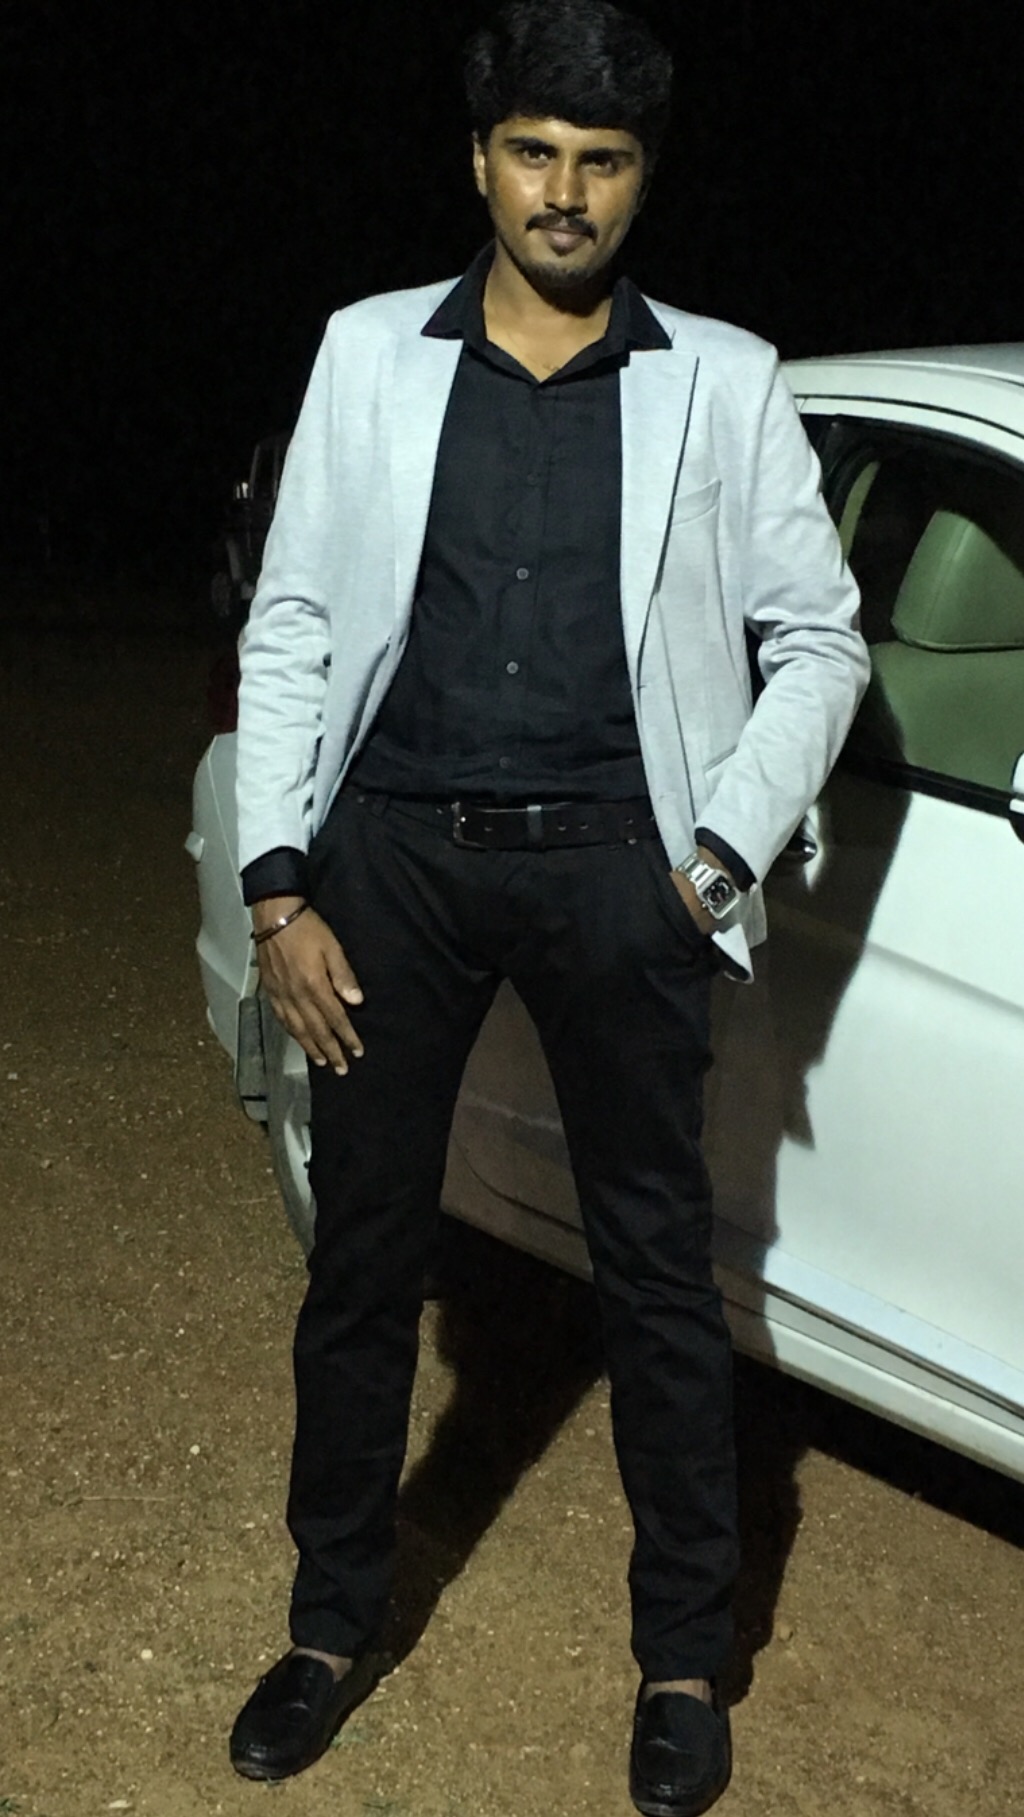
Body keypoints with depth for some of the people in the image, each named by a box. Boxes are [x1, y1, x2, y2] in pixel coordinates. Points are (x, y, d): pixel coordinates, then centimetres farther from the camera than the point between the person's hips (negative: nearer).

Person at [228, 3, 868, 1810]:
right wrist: (280, 887, -2)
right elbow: (291, 628, 4)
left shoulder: (720, 383, 3)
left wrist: (724, 853, -4)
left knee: (657, 1262, 7)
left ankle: (684, 1655, 24)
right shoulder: (372, 355, 5)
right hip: (395, 852, 1)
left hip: (610, 865, -1)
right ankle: (334, 1619, 29)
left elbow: (818, 639, 6)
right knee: (361, 1251, 10)